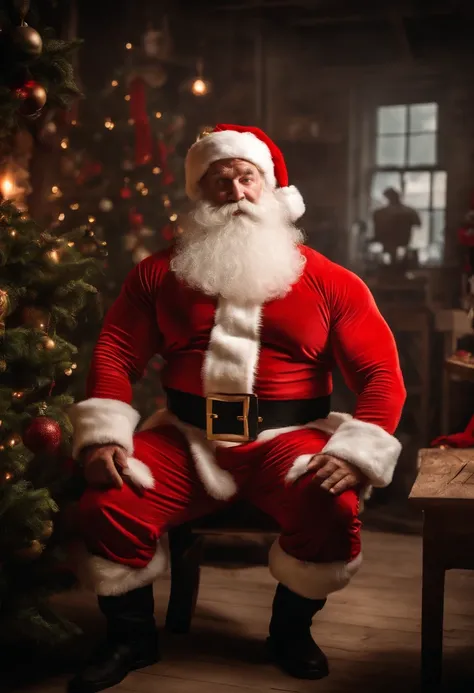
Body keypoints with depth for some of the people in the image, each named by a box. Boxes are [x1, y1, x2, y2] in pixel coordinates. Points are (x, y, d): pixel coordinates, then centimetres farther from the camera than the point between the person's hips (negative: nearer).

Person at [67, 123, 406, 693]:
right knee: (106, 508, -22)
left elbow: (381, 374, 0)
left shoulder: (330, 282, 4)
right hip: (184, 438, 1)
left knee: (334, 512, -29)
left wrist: (355, 453, -16)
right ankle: (131, 635, 8)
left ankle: (290, 629, 4)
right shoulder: (160, 273, 11)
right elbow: (115, 353, 6)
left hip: (287, 439, -1)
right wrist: (102, 435, -11)